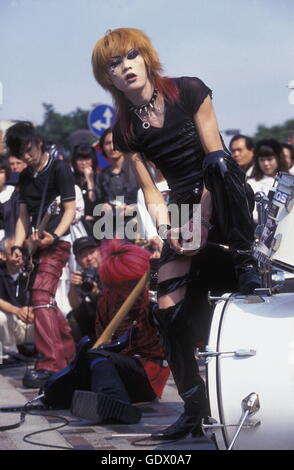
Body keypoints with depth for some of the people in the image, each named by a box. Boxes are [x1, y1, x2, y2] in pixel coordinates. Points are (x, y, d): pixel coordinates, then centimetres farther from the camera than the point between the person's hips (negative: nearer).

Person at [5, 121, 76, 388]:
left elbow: (70, 209, -10)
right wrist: (18, 246, 1)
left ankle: (50, 364, -26)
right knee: (46, 303, 10)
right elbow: (24, 216, 15)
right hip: (37, 244, 8)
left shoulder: (59, 169, -5)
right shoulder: (26, 177, 16)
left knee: (41, 296, -20)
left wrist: (53, 236, -24)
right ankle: (70, 355, 22)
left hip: (56, 243, -8)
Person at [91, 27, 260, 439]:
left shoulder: (188, 92, -8)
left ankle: (245, 259, -23)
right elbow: (151, 193, 3)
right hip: (185, 208, 4)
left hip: (223, 201, -3)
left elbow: (214, 153, -11)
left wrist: (201, 219, -20)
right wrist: (166, 226, -18)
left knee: (217, 161, -38)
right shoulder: (125, 130, 2)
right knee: (169, 309, -10)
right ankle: (195, 409, 2)